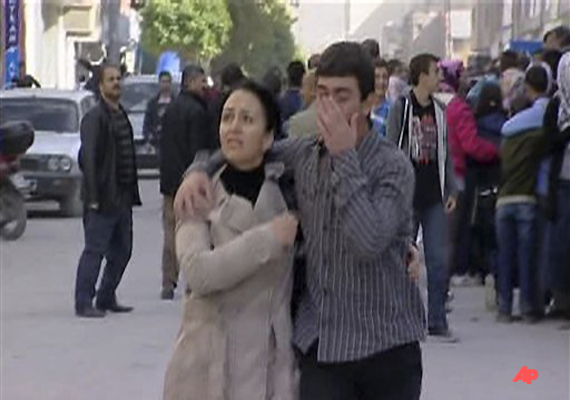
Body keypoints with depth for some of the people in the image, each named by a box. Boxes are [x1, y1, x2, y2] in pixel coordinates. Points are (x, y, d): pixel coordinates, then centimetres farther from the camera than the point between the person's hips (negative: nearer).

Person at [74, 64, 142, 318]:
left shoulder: (122, 116, 16)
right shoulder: (94, 118, -10)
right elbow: (88, 158, -16)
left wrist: (132, 194, 12)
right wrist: (93, 197, -21)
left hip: (122, 198, 8)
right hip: (103, 199, -8)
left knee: (122, 251, 12)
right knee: (94, 251, -5)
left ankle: (106, 298, 23)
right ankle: (83, 303, -1)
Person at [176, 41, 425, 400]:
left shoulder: (392, 166, -10)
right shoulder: (303, 156, 5)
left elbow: (370, 241, -27)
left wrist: (344, 158, -22)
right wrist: (200, 171, 1)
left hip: (386, 347, -3)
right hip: (321, 344, 3)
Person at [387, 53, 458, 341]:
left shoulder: (440, 110, 10)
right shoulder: (400, 108, -4)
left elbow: (446, 153, 14)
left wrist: (451, 190, 7)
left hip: (435, 198, 4)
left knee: (439, 260, 1)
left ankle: (437, 321, 7)